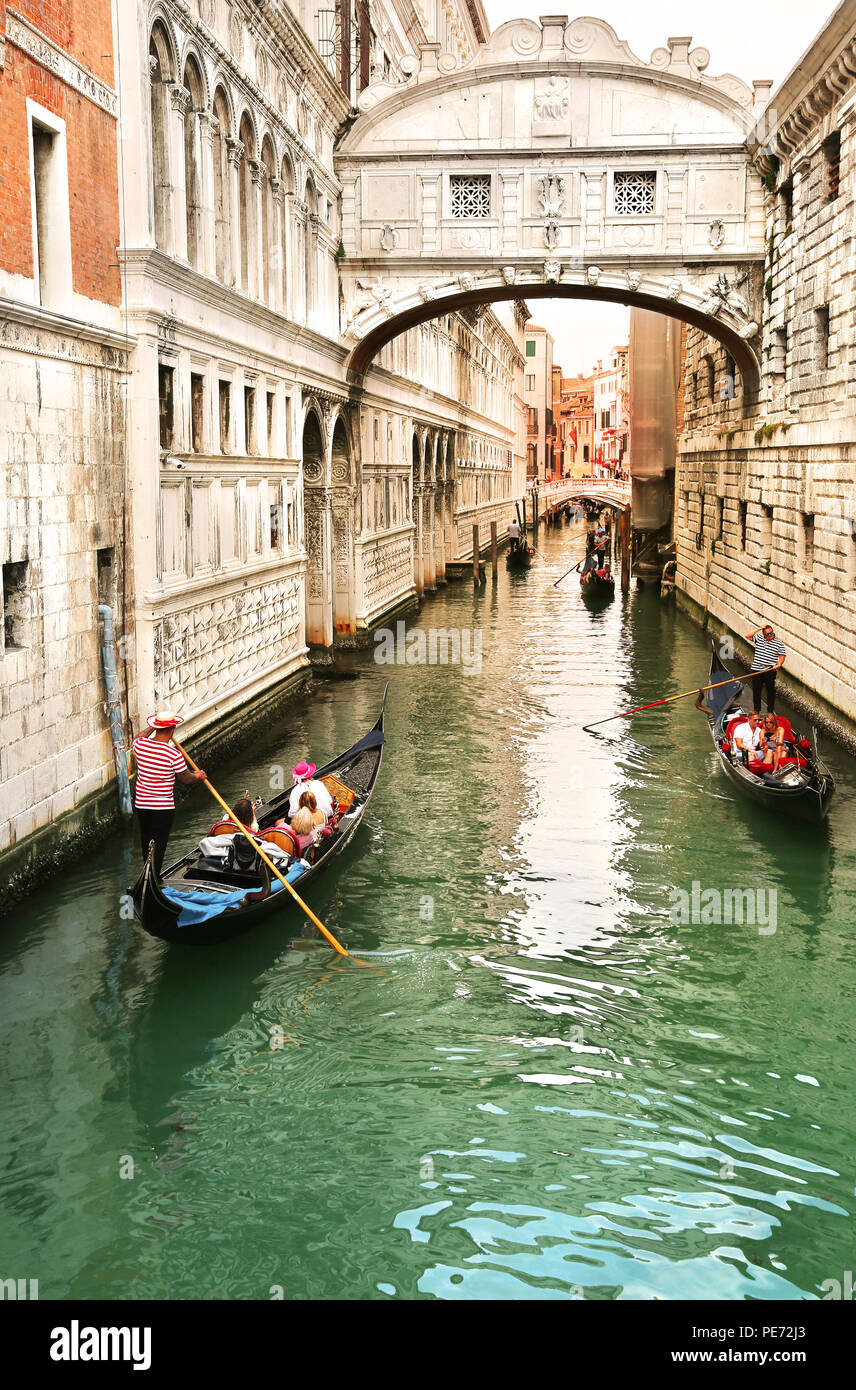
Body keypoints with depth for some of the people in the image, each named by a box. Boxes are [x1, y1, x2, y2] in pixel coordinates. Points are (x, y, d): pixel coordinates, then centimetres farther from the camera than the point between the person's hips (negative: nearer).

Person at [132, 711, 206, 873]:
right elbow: (185, 778, -6)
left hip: (141, 803, 6)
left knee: (145, 838, 21)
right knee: (159, 843, 1)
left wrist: (151, 729, 33)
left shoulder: (139, 744, -6)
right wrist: (198, 776, 14)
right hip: (163, 805, -6)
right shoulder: (174, 754, -20)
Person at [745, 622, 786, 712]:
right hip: (756, 670, 2)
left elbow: (782, 655, -1)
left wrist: (779, 664, -19)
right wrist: (759, 628, -6)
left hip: (770, 670, -2)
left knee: (771, 690, 2)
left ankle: (771, 710, 12)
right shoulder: (759, 638, 7)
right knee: (756, 690, 7)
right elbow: (748, 636, -3)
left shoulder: (779, 643, 0)